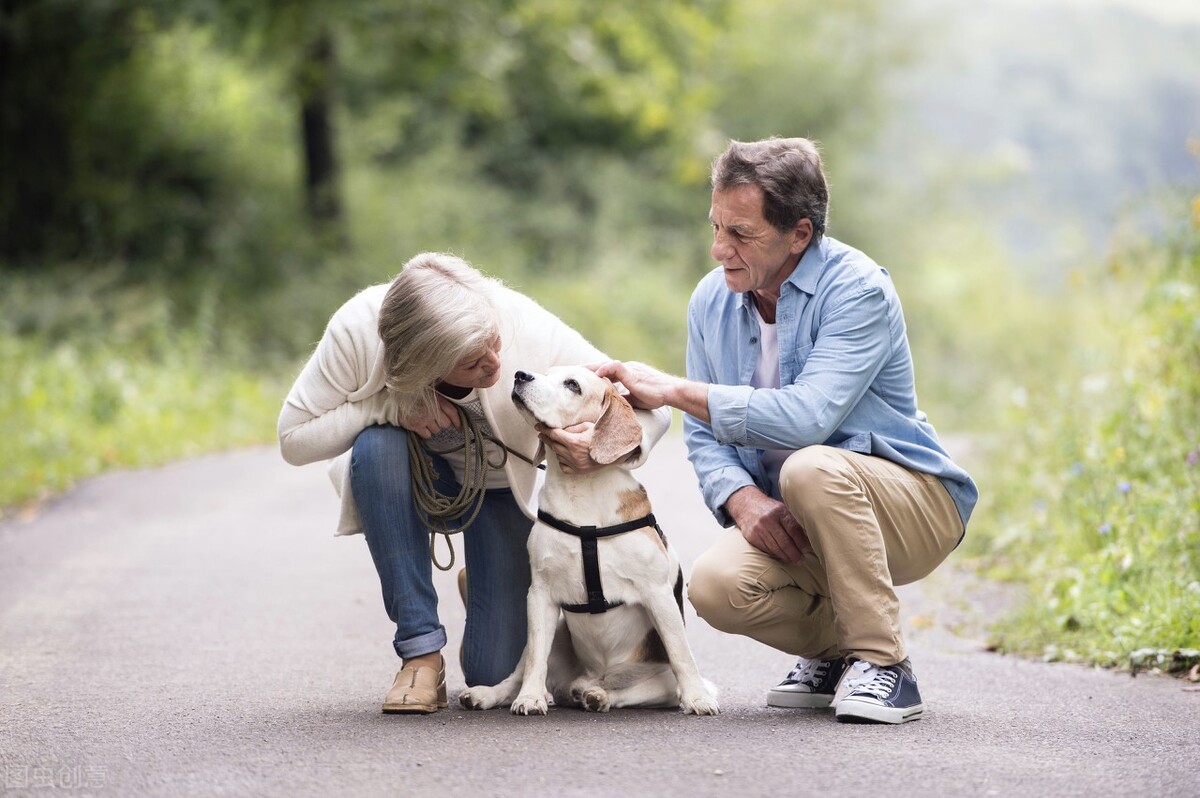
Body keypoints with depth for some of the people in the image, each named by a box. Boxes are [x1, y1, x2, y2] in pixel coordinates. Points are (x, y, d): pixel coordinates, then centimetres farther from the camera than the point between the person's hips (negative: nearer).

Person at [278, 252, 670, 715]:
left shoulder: (531, 331, -34)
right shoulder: (356, 332, -34)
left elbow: (650, 410, -25)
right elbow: (294, 439, -23)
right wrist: (388, 405, -38)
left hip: (503, 486, 0)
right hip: (415, 479, 0)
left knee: (497, 671, -11)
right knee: (376, 447, -37)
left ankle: (482, 589, 28)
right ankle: (421, 650, -23)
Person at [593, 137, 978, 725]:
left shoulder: (857, 291, -18)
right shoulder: (712, 301, 3)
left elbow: (807, 417, -31)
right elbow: (704, 437, 3)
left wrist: (673, 389, -27)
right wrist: (743, 500, -19)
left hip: (913, 507, -5)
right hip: (785, 523, 5)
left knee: (810, 468, -37)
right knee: (715, 586, -25)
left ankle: (883, 663, -21)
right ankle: (834, 649, 7)